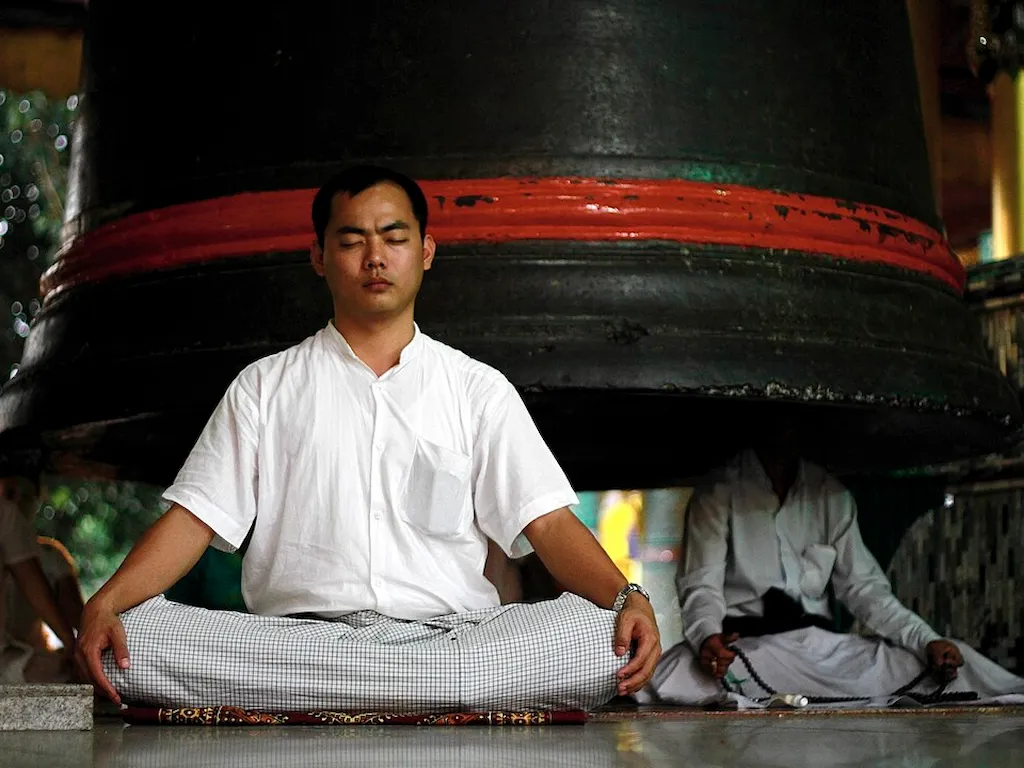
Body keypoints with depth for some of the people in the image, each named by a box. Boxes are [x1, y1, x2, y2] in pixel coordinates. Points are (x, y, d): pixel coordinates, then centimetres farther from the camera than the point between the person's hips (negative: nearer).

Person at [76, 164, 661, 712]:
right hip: (296, 636, 0)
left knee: (610, 639, -28)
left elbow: (548, 522, 6)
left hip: (452, 633, 0)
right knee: (129, 642, -28)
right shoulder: (264, 387, 16)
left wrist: (628, 597, -14)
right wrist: (104, 605, -10)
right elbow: (193, 519, 9)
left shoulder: (479, 390, 15)